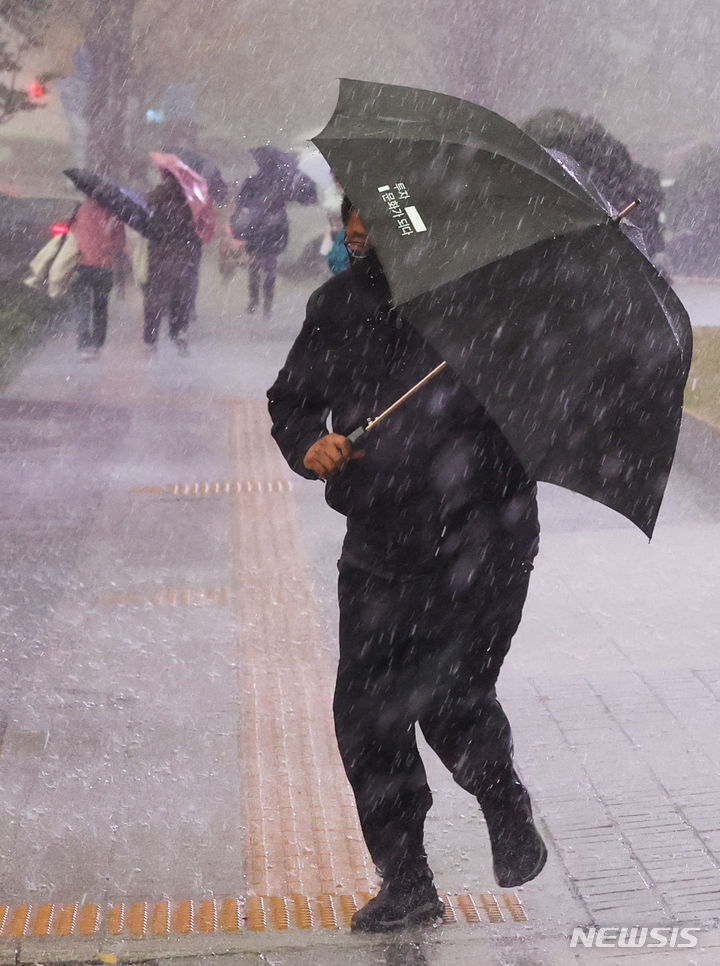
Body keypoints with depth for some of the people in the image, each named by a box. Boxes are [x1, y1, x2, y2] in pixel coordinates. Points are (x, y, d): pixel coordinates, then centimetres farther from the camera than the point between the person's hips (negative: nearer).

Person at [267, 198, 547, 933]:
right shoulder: (337, 306, 9)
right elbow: (291, 398, 15)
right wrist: (308, 445, -4)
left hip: (477, 539, -5)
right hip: (379, 545, 5)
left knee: (450, 699, -11)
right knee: (364, 712, 4)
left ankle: (509, 813, 25)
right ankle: (405, 883, 22)